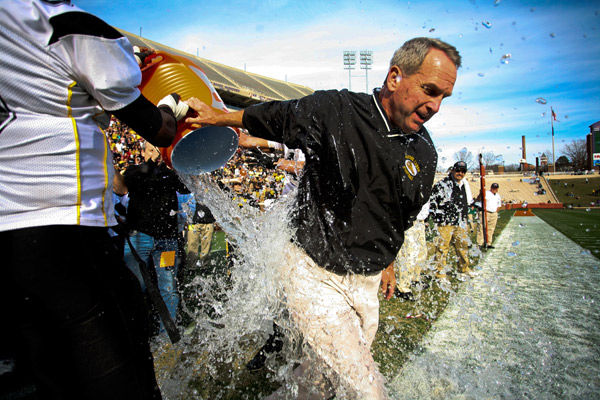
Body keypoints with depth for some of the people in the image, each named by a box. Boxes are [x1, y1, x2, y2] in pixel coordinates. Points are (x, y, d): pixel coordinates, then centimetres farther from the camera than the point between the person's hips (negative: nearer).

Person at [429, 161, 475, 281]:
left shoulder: (465, 185, 15)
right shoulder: (442, 185, -9)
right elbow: (432, 202, -10)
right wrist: (437, 217, -12)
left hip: (461, 222, 7)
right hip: (445, 223, -7)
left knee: (463, 245, 17)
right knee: (442, 247, -4)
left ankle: (464, 268, 36)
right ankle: (441, 274, 5)